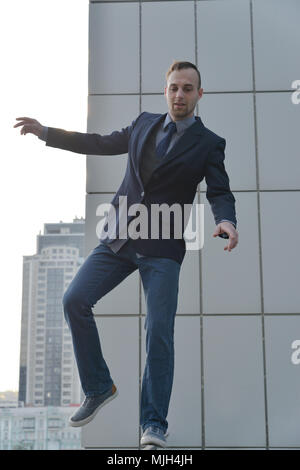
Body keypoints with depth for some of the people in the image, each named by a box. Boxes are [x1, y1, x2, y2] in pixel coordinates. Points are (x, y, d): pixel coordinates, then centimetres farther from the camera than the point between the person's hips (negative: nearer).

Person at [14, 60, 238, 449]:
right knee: (74, 301, -6)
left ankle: (153, 425, 2)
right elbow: (101, 144, 19)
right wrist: (45, 132, 18)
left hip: (162, 249, -4)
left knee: (159, 330, -10)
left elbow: (220, 193, -4)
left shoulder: (208, 144, 1)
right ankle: (98, 388, 11)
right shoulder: (144, 124, 12)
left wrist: (226, 222, -28)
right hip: (118, 240, 4)